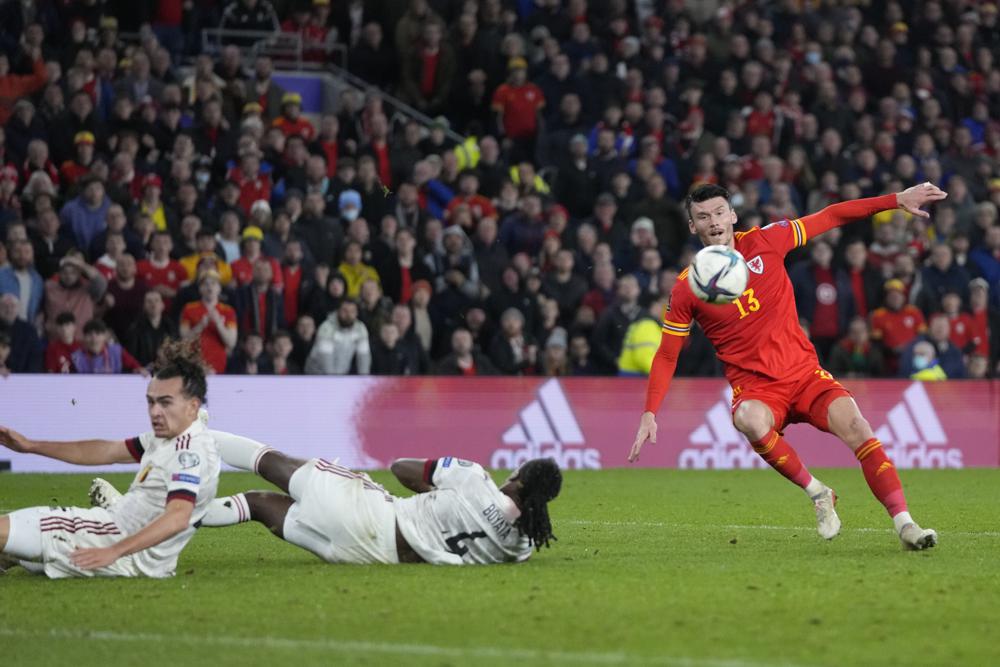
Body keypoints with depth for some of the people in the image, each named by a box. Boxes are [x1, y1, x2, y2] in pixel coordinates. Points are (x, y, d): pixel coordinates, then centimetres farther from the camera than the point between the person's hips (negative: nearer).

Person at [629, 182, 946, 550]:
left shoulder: (764, 241, 0)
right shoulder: (686, 288, -2)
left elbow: (829, 217, 6)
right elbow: (666, 355, 5)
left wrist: (897, 200, 1)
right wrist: (650, 413, -6)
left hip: (804, 372, 2)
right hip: (755, 388, -2)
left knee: (855, 424, -23)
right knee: (750, 421, -37)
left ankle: (904, 524, -23)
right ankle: (816, 492, -15)